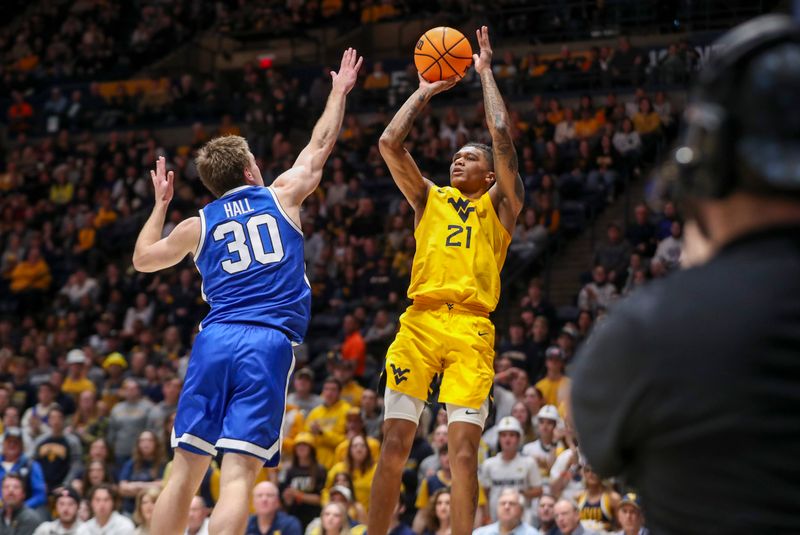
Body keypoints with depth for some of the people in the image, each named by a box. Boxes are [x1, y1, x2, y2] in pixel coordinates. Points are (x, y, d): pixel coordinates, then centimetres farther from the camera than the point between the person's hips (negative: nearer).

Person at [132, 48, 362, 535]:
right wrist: (340, 91, 41)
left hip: (215, 341, 2)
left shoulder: (199, 224, 16)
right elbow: (320, 145, 27)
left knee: (186, 471, 7)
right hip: (269, 342, -2)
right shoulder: (281, 197, 12)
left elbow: (143, 259, 31)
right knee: (239, 473, -10)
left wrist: (160, 205, 43)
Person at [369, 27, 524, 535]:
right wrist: (426, 91, 18)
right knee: (395, 444, -3)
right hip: (420, 322, 2)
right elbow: (389, 143, 11)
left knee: (464, 448, -7)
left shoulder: (499, 204, 14)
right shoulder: (429, 198, 21)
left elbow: (503, 138, 1)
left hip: (471, 328, -2)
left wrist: (486, 73, 10)